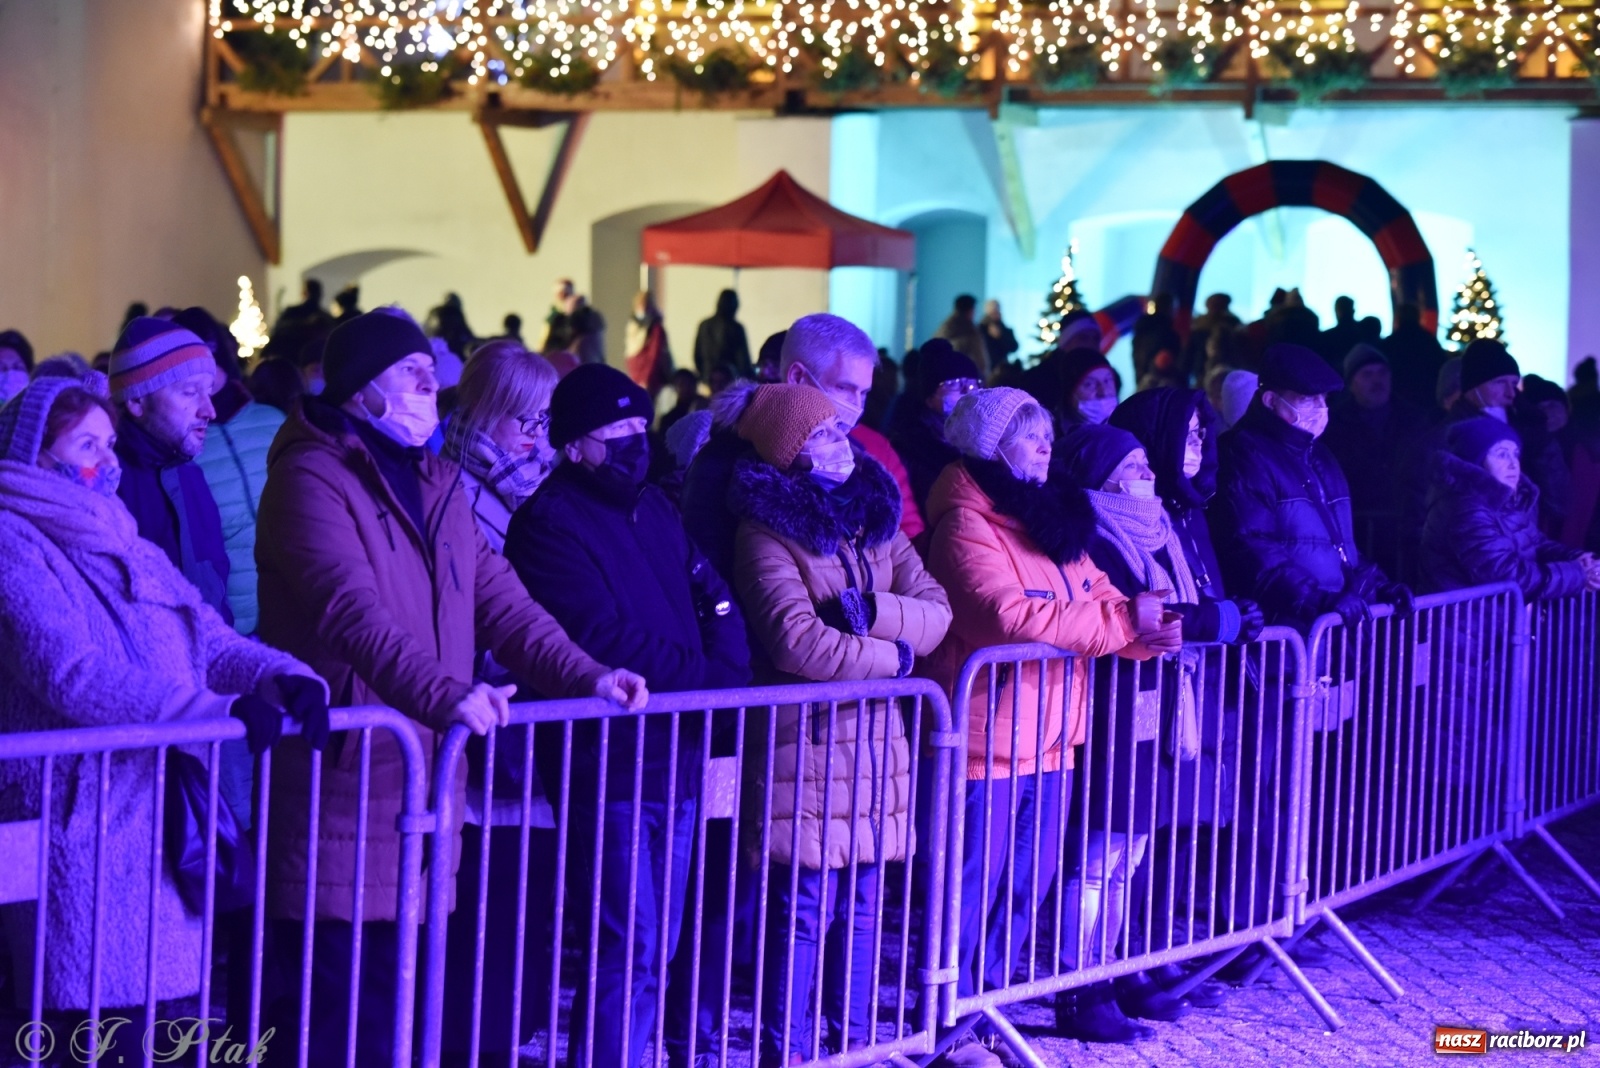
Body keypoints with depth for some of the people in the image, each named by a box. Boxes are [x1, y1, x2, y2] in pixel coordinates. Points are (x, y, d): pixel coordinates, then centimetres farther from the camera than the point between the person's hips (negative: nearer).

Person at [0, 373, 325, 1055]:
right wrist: (218, 710, -24)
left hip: (163, 814, 7)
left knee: (159, 1012, 7)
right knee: (94, 1027, -7)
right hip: (82, 824, -7)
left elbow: (212, 639, 10)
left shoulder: (127, 545, 18)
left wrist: (280, 676, -12)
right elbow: (72, 675, -18)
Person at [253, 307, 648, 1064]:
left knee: (401, 995, 12)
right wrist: (444, 694, -38)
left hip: (424, 775, 8)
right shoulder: (312, 479, -10)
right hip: (341, 783, -8)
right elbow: (352, 610, -25)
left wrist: (585, 676, -2)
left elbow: (498, 598, 13)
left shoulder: (436, 483, 17)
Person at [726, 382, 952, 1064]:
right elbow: (797, 643, -19)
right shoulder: (766, 533, -8)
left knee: (863, 908, 11)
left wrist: (871, 609, -15)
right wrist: (894, 655, -8)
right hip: (806, 746, -6)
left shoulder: (875, 518, 12)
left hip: (877, 744, 6)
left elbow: (936, 614, 4)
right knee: (804, 911, -5)